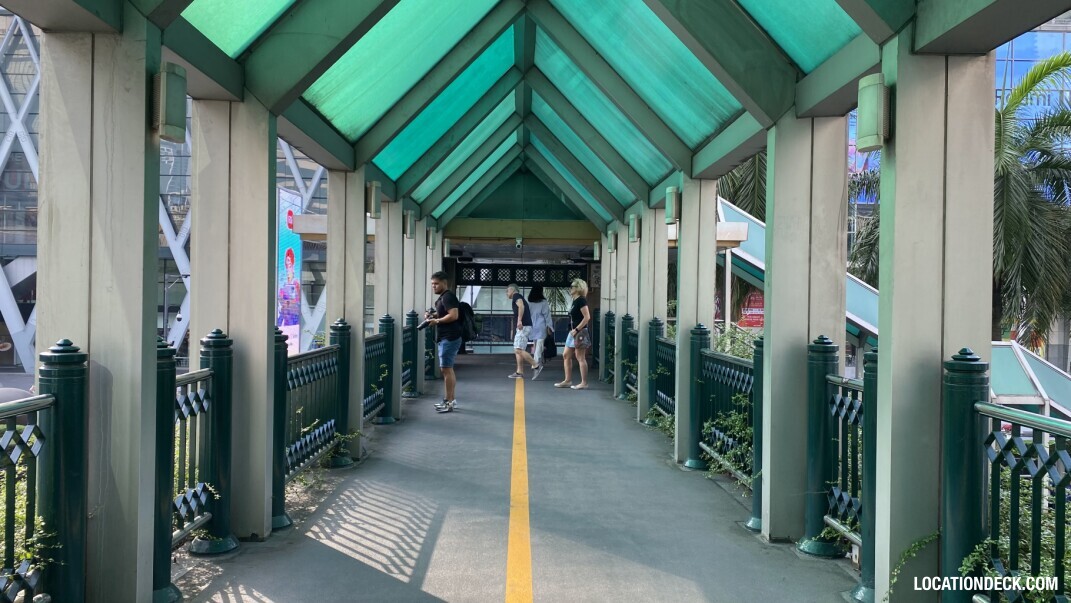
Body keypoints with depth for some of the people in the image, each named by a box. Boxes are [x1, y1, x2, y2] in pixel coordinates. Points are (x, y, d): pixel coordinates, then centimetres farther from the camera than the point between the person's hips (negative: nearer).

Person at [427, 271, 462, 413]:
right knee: (448, 369, 15)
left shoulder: (448, 296, -14)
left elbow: (453, 315, -25)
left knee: (446, 369, -9)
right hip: (446, 338, 11)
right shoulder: (443, 297, 18)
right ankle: (451, 399, 22)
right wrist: (432, 316, 11)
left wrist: (436, 321, -18)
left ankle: (449, 402, -6)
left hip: (449, 338, -11)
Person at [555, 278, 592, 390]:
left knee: (580, 358, -5)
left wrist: (576, 330, -20)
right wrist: (573, 330, 11)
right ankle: (568, 380, 20)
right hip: (573, 332, 10)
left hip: (579, 333, -10)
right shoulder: (575, 301, 14)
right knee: (566, 356, 13)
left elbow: (587, 317, -20)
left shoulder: (581, 300, -13)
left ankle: (584, 383, 0)